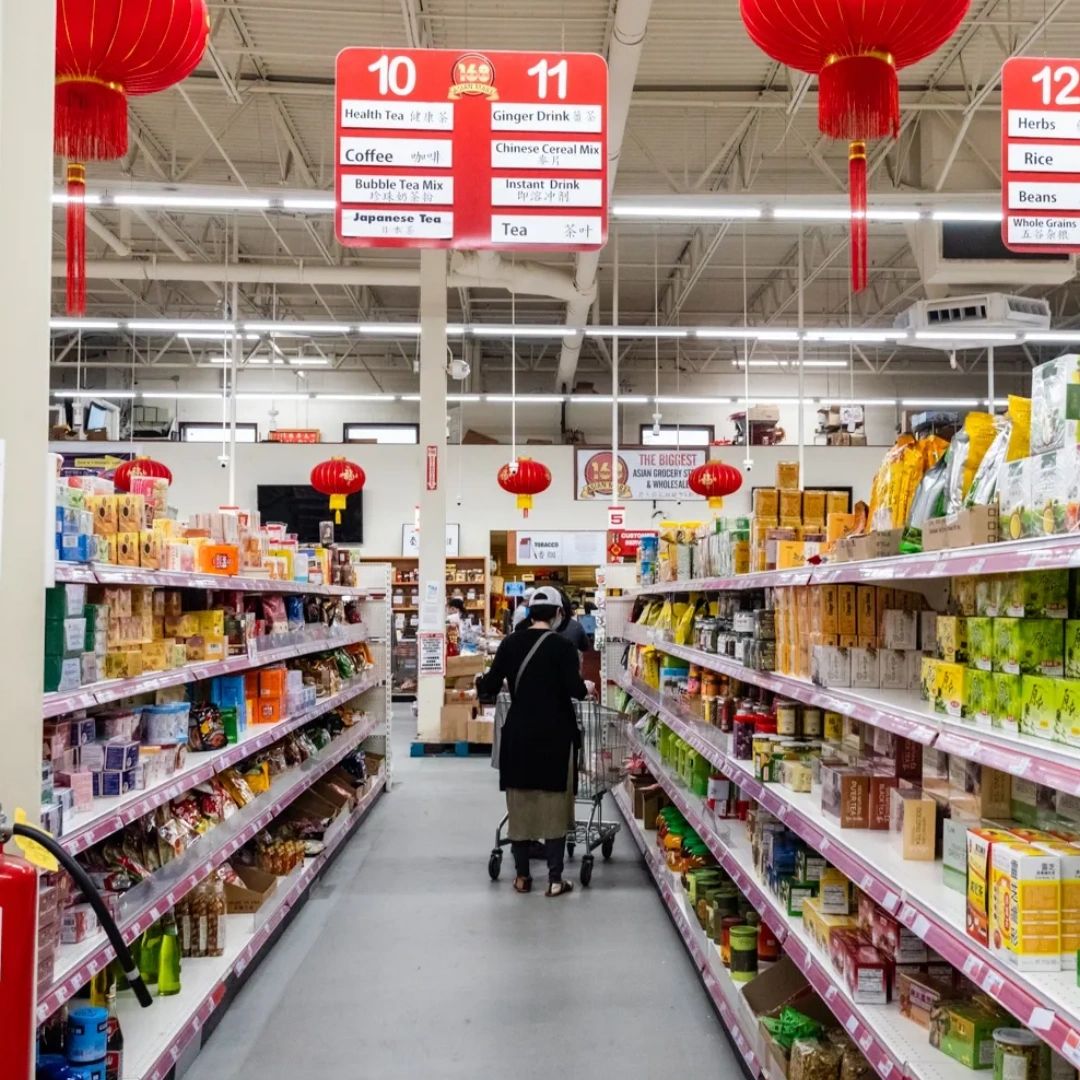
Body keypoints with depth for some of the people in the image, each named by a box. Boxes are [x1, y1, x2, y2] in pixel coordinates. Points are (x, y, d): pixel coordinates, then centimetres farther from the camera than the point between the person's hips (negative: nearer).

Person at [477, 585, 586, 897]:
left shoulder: (510, 643, 1)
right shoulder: (563, 646, -9)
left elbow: (491, 687, 3)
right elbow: (574, 689, -17)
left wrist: (479, 682, 25)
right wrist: (586, 687, 5)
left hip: (519, 734, 3)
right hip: (555, 734, -3)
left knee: (520, 803, 11)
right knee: (554, 805, 4)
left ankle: (522, 876, 18)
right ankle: (555, 879, 6)